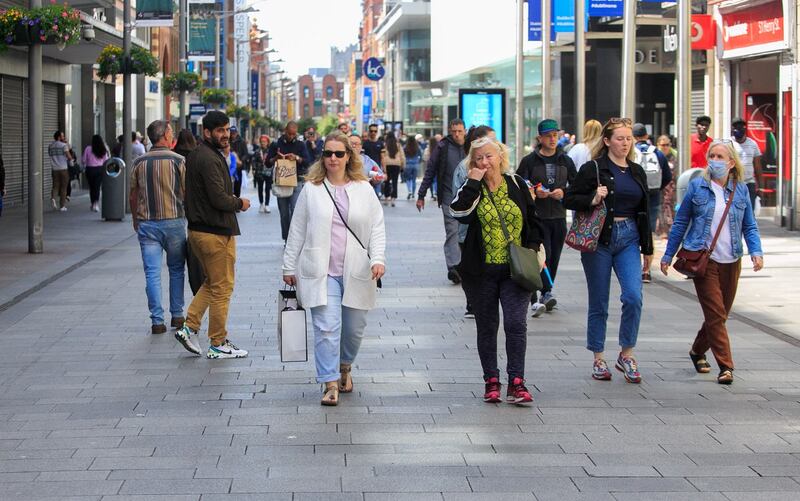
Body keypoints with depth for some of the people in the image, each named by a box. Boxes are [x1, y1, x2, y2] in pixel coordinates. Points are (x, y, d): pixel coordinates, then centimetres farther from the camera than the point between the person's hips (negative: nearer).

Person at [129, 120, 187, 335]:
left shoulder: (139, 163, 3)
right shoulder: (178, 160, -5)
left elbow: (133, 196, 10)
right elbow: (187, 193, -3)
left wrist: (135, 220, 22)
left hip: (147, 223, 2)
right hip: (173, 221, -1)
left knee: (152, 273, 2)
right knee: (176, 269, 14)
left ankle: (157, 321, -1)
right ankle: (177, 316, 16)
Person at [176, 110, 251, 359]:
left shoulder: (196, 155, 14)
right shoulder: (210, 159, -19)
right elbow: (219, 199, -24)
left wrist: (233, 201, 12)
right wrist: (240, 203, -6)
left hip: (198, 229, 10)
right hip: (216, 232, -10)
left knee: (211, 282, 21)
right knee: (222, 288, 0)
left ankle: (189, 327, 14)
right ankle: (218, 345, 8)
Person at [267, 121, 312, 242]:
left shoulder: (300, 145, 7)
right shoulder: (276, 144, 8)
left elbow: (307, 162, -1)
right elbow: (268, 163, 7)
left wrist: (297, 158, -19)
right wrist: (276, 158, -13)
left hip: (296, 183, -2)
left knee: (295, 211, -14)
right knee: (284, 213, 7)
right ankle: (287, 239, 15)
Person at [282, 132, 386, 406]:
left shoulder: (363, 189, 7)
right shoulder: (311, 189, 5)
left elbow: (377, 227, 7)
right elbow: (297, 230, 9)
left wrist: (378, 258, -7)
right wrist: (289, 266, 9)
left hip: (356, 271, 2)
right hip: (322, 271, -2)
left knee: (354, 328, 9)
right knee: (327, 328, -11)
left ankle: (345, 367, 36)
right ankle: (330, 383, -7)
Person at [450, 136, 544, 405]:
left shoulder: (516, 184, 6)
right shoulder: (471, 188, 2)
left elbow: (533, 220, 13)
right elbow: (458, 211, -20)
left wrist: (533, 249, 0)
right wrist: (474, 182, -16)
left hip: (515, 269, 0)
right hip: (482, 271, 1)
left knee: (516, 323, -12)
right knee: (486, 326, 9)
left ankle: (516, 382, -9)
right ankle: (491, 381, 19)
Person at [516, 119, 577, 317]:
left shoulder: (565, 160, 10)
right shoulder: (529, 161, 0)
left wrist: (564, 193, -7)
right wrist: (535, 192, -16)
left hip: (559, 215, 4)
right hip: (537, 216, -4)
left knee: (554, 257, 6)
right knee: (543, 254, -17)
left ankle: (539, 299, 16)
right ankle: (546, 293, -19)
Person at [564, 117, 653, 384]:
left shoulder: (637, 172, 12)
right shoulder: (593, 169, -4)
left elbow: (643, 212, 18)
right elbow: (569, 199, -3)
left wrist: (648, 249, 18)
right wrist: (592, 200, -22)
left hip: (628, 239, 4)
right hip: (599, 239, -3)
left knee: (633, 297, -12)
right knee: (599, 303, 4)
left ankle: (626, 355, 2)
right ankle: (599, 359, 16)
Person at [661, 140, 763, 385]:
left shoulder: (741, 190, 5)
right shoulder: (697, 187, -1)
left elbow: (749, 226, 9)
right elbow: (680, 223, 5)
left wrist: (756, 251, -8)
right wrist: (668, 256, 6)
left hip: (731, 262, 3)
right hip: (704, 260, -3)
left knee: (720, 314, 12)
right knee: (715, 314, -9)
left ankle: (698, 351, 35)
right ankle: (725, 366, -7)